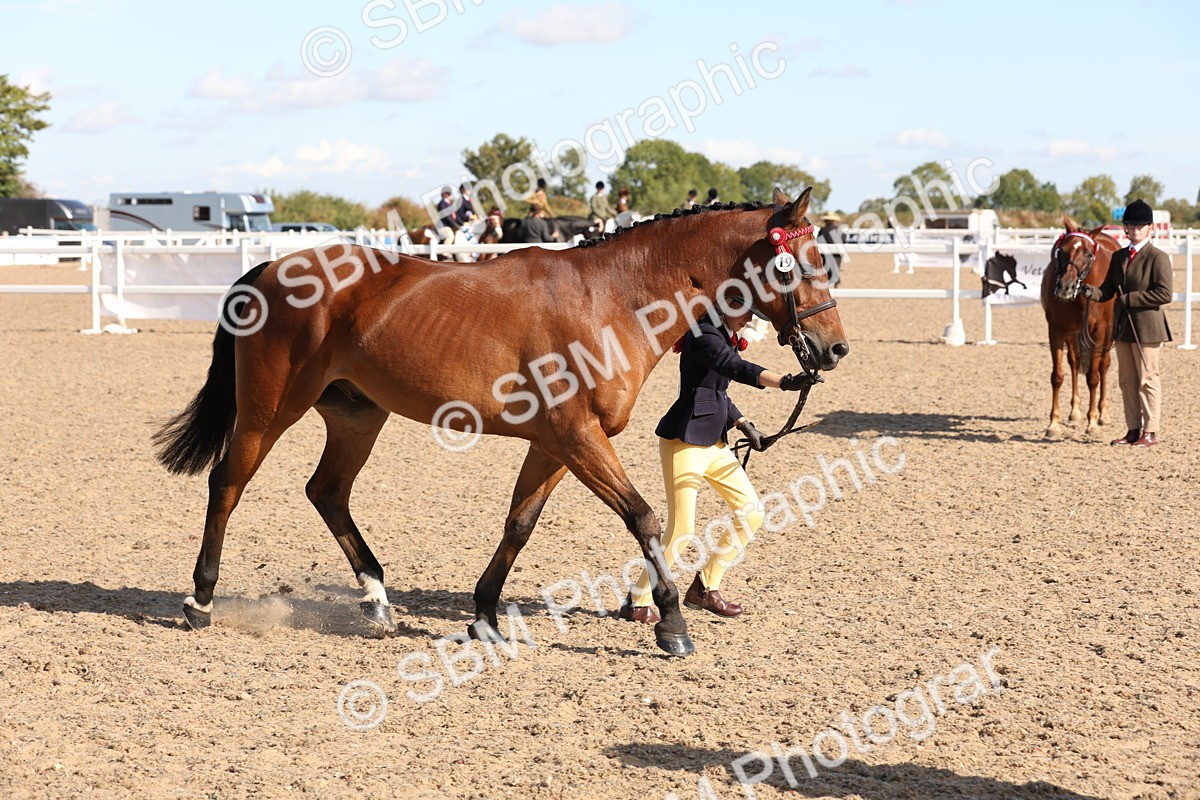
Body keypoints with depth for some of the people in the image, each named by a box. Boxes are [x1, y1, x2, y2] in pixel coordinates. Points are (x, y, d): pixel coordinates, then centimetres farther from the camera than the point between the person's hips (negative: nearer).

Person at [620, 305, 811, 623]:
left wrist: (744, 425, 18)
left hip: (714, 442, 10)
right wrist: (784, 382, -44)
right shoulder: (704, 334, -15)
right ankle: (637, 603, 5)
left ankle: (705, 588, 20)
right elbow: (736, 369, -33)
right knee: (682, 531, -11)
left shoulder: (725, 337, 15)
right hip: (684, 441, -10)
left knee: (752, 513, 8)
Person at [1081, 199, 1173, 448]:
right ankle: (1133, 430, 17)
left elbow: (1165, 294, -16)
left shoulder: (1158, 258, -8)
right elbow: (1108, 291, 11)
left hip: (1146, 326, -7)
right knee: (1126, 380, 10)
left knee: (1147, 379, -1)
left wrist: (1130, 298, -19)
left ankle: (1151, 432, 5)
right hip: (1123, 325, 7)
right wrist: (1092, 292, -11)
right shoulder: (1119, 257, 12)